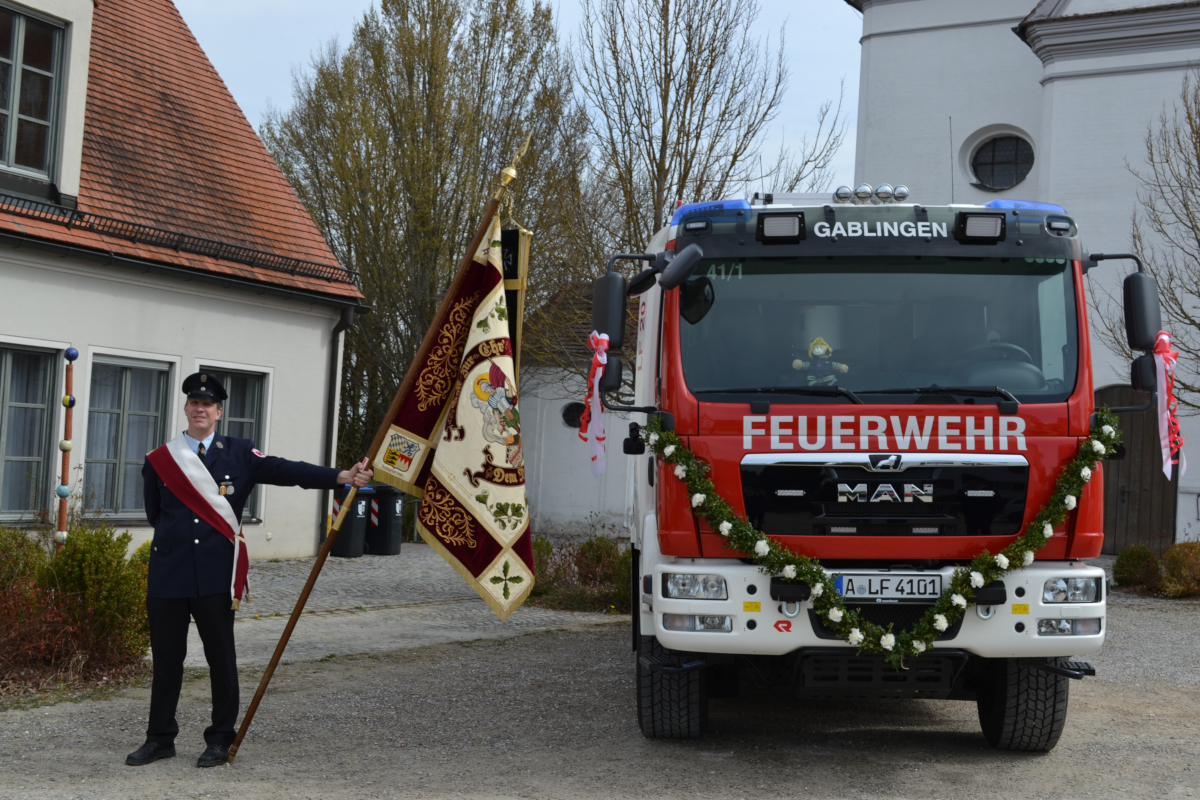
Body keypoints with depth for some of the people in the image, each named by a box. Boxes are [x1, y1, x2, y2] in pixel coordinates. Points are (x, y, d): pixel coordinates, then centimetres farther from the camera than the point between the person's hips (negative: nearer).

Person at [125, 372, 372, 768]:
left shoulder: (239, 453, 3)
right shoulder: (160, 459, 6)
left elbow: (284, 470, -7)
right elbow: (154, 513, 18)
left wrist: (341, 476, -16)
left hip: (216, 575, -1)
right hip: (168, 573, 1)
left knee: (221, 657, 5)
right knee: (166, 658, 9)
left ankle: (220, 740, 17)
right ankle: (160, 738, 22)